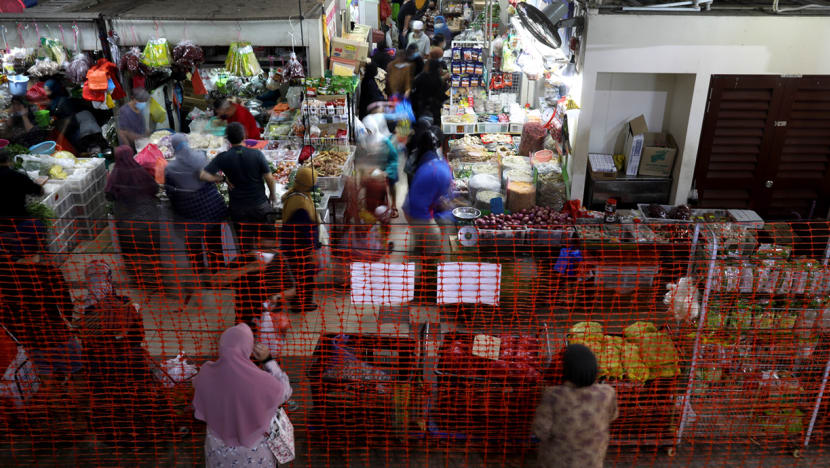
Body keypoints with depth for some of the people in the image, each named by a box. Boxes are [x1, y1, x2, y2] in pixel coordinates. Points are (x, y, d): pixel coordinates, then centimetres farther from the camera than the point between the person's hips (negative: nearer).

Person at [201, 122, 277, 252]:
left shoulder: (222, 158, -13)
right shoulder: (257, 154, -15)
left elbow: (203, 175, -20)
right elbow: (269, 178, -9)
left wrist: (222, 179, -6)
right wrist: (273, 194, 8)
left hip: (238, 207, 1)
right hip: (259, 203, 0)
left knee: (244, 241, 15)